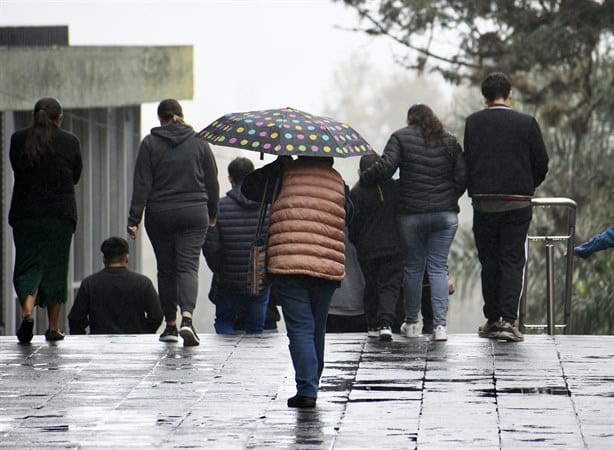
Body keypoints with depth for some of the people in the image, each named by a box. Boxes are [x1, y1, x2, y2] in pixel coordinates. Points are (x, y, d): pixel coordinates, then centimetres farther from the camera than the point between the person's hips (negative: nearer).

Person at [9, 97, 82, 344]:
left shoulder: (18, 139, 0)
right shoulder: (70, 142, -2)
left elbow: (17, 169, 10)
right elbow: (75, 176, 8)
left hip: (26, 212, 0)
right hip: (61, 212, 0)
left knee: (28, 266, 3)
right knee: (55, 267, 8)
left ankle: (27, 312, -22)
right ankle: (53, 327, 11)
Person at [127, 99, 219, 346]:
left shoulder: (150, 144, -1)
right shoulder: (199, 143, 4)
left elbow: (142, 184, -5)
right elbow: (212, 182, 8)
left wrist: (134, 219, -5)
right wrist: (212, 214, 21)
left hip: (159, 216, 0)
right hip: (194, 214, 0)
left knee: (166, 270, 11)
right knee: (188, 266, -5)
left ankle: (170, 325, 15)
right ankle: (187, 319, -26)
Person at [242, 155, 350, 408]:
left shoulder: (285, 174, 2)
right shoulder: (338, 182, 11)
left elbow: (249, 188, 9)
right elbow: (349, 216, 23)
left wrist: (280, 163, 19)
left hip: (287, 263, -3)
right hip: (328, 266, 3)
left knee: (300, 328, -5)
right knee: (317, 329, 17)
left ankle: (306, 389, -16)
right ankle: (312, 385, 27)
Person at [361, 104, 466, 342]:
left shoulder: (401, 138, -1)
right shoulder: (449, 141, 9)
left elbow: (385, 167, -13)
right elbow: (462, 177, 5)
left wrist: (363, 179, 2)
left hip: (411, 213, -2)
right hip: (445, 215, 2)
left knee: (413, 267, 9)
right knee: (439, 267, 3)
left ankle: (411, 323, 17)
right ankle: (440, 324, -8)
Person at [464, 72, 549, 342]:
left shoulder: (473, 122, 0)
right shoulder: (527, 123, -1)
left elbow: (467, 161, -1)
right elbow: (541, 163, 0)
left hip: (483, 202, 1)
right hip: (518, 203, -1)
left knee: (489, 262, 11)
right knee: (512, 260, 1)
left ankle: (492, 320, 13)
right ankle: (508, 320, -10)